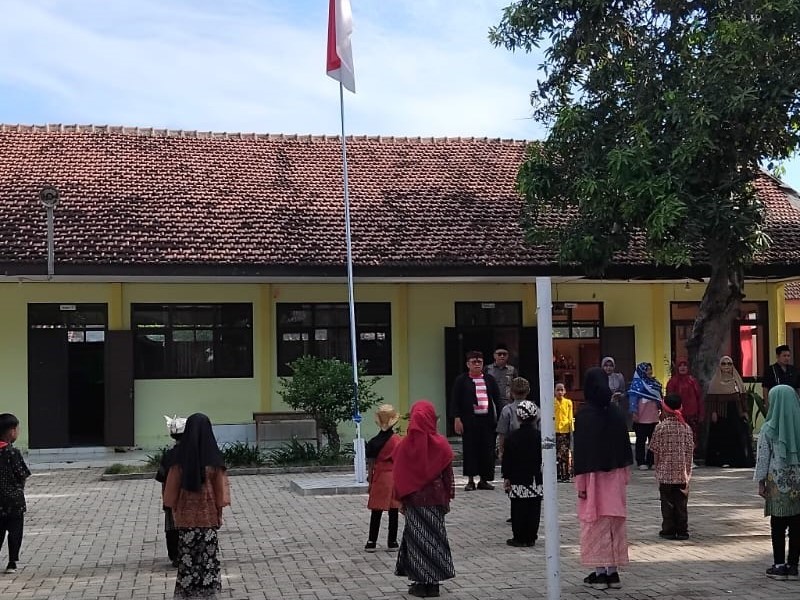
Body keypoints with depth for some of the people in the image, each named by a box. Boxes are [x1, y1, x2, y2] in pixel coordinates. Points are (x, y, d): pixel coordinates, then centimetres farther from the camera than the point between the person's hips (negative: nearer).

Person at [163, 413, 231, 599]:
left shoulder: (181, 456, -10)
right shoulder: (214, 456, -11)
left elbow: (173, 486, -4)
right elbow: (220, 486, -7)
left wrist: (174, 508, 7)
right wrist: (219, 511, 3)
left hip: (186, 513, 0)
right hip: (208, 513, 0)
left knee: (187, 555, 10)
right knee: (208, 555, 11)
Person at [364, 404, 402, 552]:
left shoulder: (373, 442, -4)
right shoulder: (397, 440, -8)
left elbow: (371, 464, -1)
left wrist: (370, 482, 8)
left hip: (379, 478, 1)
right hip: (394, 478, -1)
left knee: (376, 512, 8)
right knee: (393, 512, 6)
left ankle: (371, 542, 10)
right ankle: (392, 542, 12)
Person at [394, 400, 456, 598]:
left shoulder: (405, 445, -9)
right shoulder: (440, 444, -8)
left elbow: (399, 476, -4)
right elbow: (448, 474, -2)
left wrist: (401, 500, 6)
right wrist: (447, 498, 7)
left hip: (413, 499, 0)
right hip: (435, 498, 0)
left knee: (416, 537, 8)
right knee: (433, 536, 10)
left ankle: (421, 582, 10)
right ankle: (433, 583, 13)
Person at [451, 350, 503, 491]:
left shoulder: (489, 379, 12)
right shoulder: (461, 380, 3)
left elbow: (497, 400, 13)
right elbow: (455, 401, 0)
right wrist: (457, 419, -9)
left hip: (487, 420, 3)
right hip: (469, 420, -3)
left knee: (487, 449, 3)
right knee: (470, 449, 0)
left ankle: (484, 480, 13)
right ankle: (470, 480, 8)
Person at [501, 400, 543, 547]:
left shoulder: (513, 437, -5)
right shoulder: (539, 436, -1)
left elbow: (506, 459, -3)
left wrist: (506, 477, 3)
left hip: (518, 480, -2)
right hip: (535, 480, 2)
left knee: (518, 510, 3)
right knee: (534, 510, 7)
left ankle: (519, 538, 5)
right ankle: (531, 537, 10)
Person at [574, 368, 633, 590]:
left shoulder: (585, 414, -13)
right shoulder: (616, 412, 3)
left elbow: (580, 449, -14)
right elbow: (625, 444, 9)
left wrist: (580, 481, -11)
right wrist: (624, 474, 17)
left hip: (593, 474, -5)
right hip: (614, 474, 5)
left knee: (596, 522, 2)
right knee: (615, 521, 10)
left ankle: (600, 573, 5)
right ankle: (613, 572, 13)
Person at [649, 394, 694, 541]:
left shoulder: (661, 427, -8)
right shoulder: (686, 427, 0)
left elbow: (656, 450, -5)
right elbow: (690, 450, 2)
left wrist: (657, 468, 7)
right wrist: (687, 470, 10)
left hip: (665, 473, -2)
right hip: (682, 473, 2)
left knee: (667, 503, 5)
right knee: (681, 503, 9)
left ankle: (668, 530, 7)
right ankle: (682, 530, 11)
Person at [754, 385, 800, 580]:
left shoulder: (768, 429, -7)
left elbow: (763, 457, -6)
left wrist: (761, 482, 1)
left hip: (777, 483, -2)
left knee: (778, 526, 5)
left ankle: (779, 565, 8)